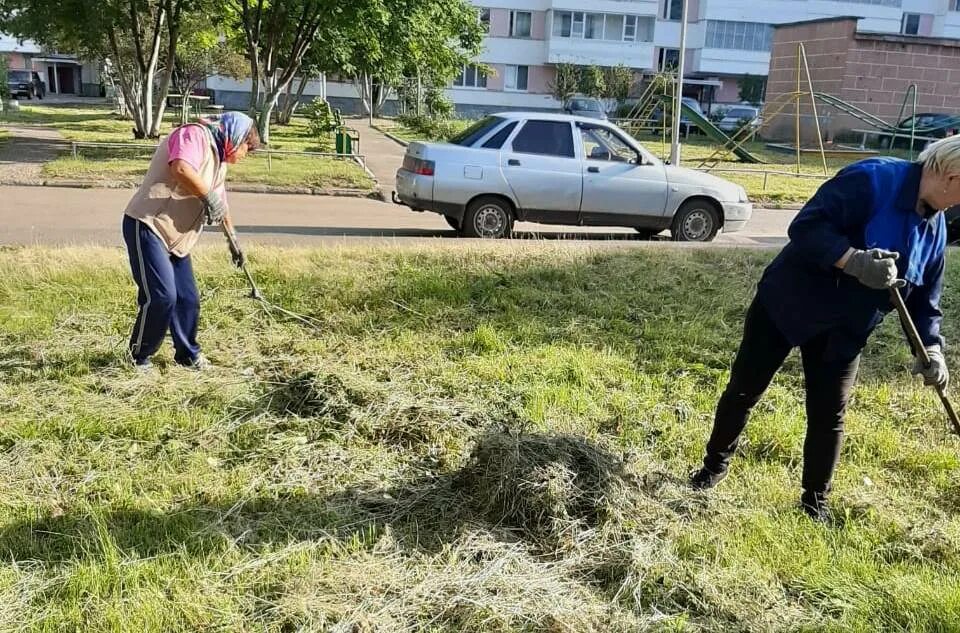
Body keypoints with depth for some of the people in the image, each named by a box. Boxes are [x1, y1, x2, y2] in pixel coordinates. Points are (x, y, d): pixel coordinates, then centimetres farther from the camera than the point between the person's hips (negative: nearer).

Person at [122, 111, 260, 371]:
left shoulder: (219, 160, 19)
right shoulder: (194, 135, -10)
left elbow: (220, 204, 32)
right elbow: (181, 169, -31)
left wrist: (233, 240, 37)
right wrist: (209, 196, -19)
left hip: (175, 240, 10)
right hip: (147, 226, -10)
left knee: (188, 299, 10)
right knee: (162, 296, -15)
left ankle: (188, 354, 29)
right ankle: (139, 357, 3)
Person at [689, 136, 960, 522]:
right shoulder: (872, 179, -22)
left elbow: (924, 299, 8)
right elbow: (806, 226, -29)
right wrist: (855, 261, -42)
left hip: (843, 330, 6)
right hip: (787, 303, -5)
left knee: (829, 416, 6)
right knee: (743, 391, 6)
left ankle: (815, 501, 25)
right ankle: (715, 465, 29)